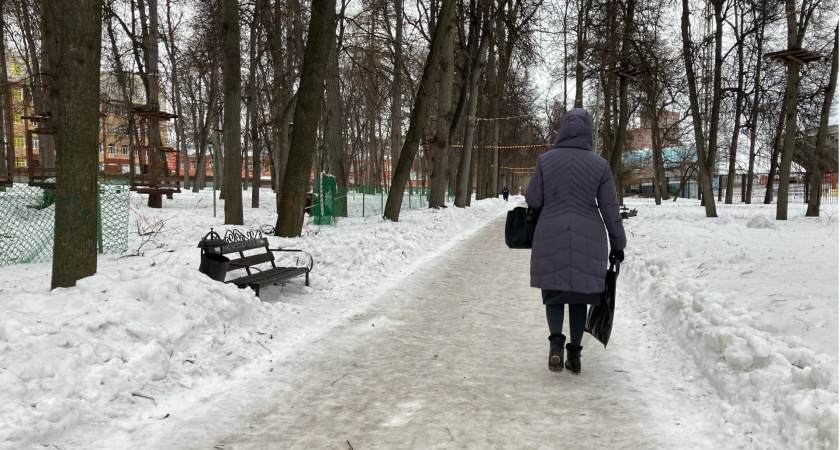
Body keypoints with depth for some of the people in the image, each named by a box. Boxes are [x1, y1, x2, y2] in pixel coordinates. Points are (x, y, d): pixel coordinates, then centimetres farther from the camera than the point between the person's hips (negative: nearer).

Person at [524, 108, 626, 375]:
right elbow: (610, 208, 0)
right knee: (579, 294, 12)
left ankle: (556, 342, -11)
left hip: (551, 237, 0)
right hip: (588, 239, 1)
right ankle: (574, 355, 13)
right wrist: (617, 243, 9)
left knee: (554, 292, 11)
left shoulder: (546, 160, -3)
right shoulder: (599, 164, -3)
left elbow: (532, 200, 1)